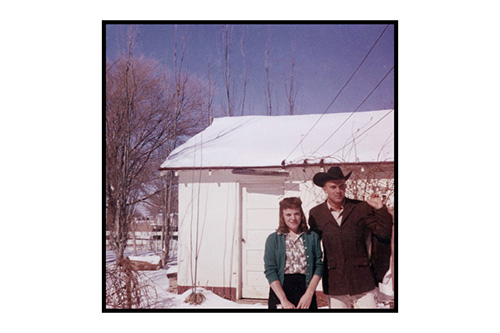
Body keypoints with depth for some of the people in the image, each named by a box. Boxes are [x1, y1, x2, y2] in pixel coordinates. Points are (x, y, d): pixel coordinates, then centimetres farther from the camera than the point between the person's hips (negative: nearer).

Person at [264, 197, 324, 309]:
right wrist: (284, 300, -10)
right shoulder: (273, 239, 5)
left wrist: (309, 293, -7)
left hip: (306, 287, 1)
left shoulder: (313, 237, 9)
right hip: (280, 289, -1)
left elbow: (319, 265, 4)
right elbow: (269, 271, -2)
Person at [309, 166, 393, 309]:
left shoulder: (361, 208, 2)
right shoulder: (315, 214, 5)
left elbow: (384, 233, 0)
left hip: (362, 280, -1)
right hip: (335, 284, 1)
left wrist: (380, 209, -10)